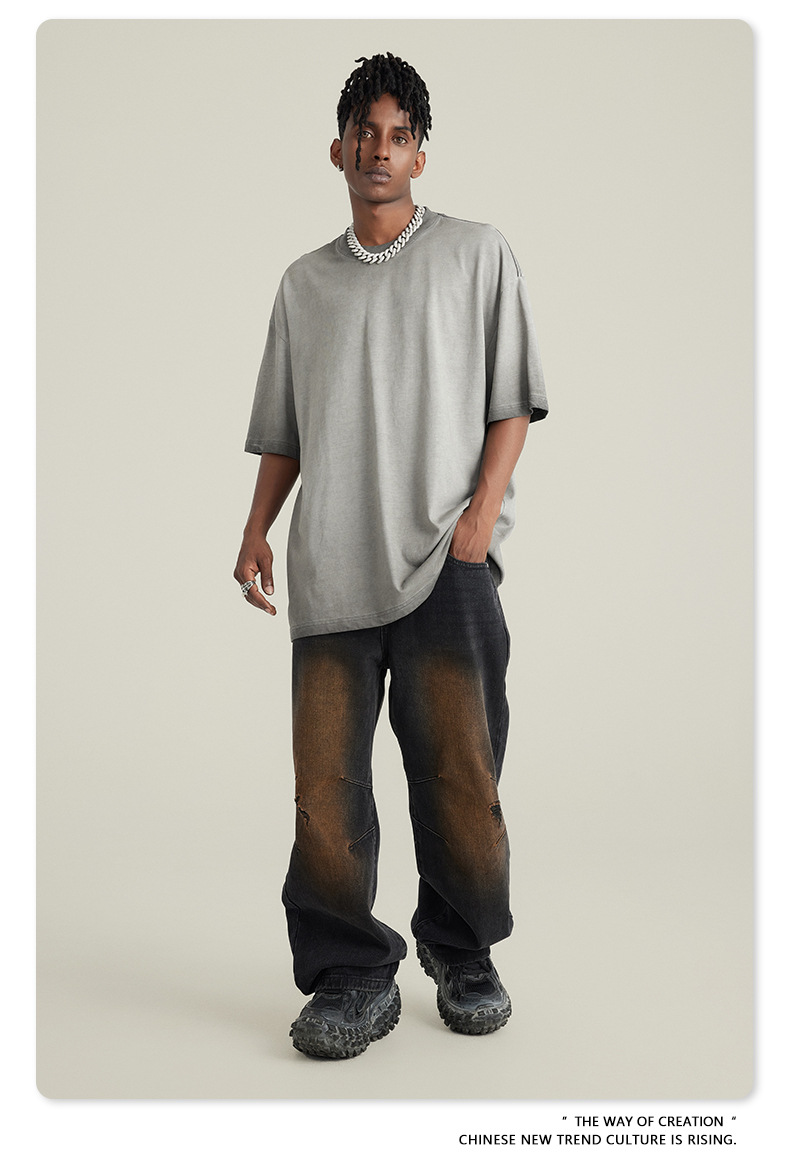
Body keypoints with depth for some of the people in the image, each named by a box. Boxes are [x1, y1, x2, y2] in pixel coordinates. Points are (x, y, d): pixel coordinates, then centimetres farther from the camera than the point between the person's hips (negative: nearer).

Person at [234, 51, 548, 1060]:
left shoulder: (477, 255, 11)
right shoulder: (304, 283, 20)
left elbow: (511, 401, 5)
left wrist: (478, 517, -7)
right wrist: (256, 529, 7)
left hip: (444, 560, -2)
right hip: (330, 566, 3)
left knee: (459, 769, -4)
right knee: (324, 777, -3)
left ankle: (462, 953, 17)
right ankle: (352, 974, 10)